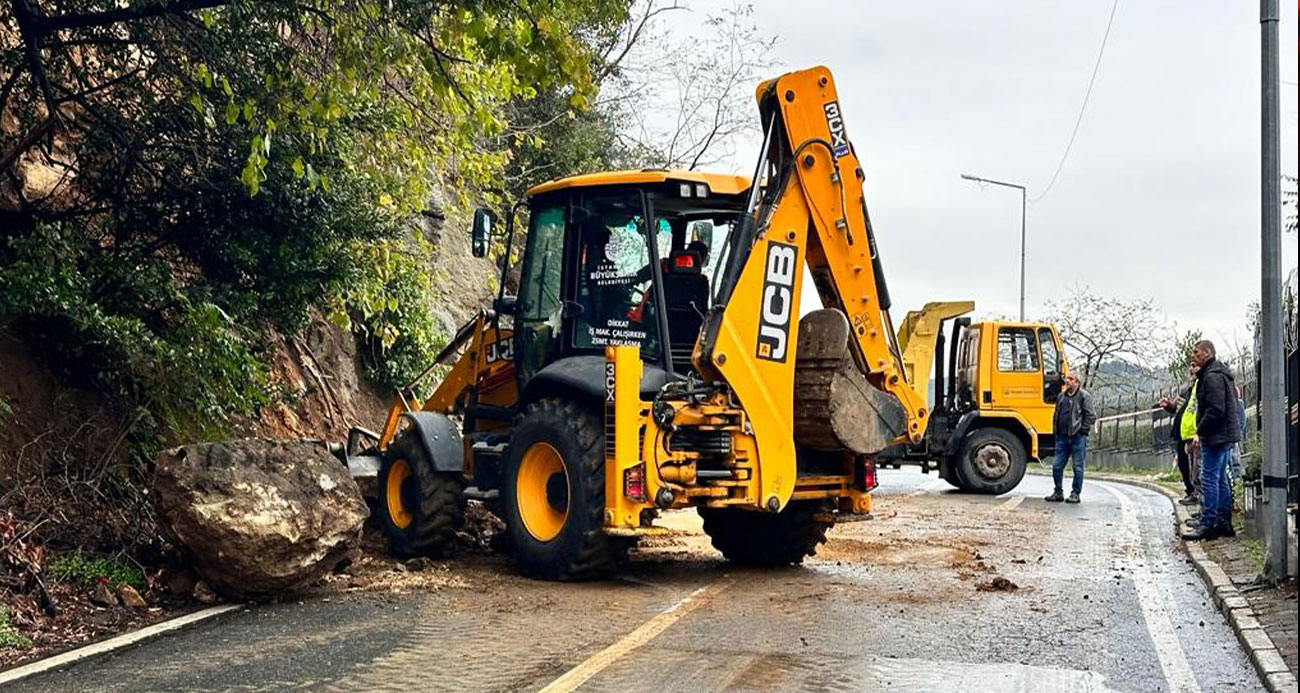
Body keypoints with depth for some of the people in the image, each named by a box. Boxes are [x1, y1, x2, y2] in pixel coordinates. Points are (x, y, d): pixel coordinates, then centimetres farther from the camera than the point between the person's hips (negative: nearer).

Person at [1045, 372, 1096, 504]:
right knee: (1057, 466, 5)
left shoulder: (1084, 396, -4)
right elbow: (1056, 415, 22)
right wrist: (1055, 431, 14)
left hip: (1078, 437, -6)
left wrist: (1083, 430, -10)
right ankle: (1058, 493, 15)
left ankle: (1075, 494, 8)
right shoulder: (1061, 396, 15)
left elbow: (1090, 416, -7)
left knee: (1078, 467, 1)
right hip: (1062, 437, 6)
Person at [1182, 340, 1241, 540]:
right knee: (1220, 479, 14)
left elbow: (1215, 410, -23)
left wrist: (1200, 432, -16)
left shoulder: (1212, 377, -15)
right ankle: (1224, 523, 18)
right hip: (1226, 436, 11)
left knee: (1209, 479, -9)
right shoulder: (1221, 374, 19)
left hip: (1216, 436, -11)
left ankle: (1207, 524, -10)